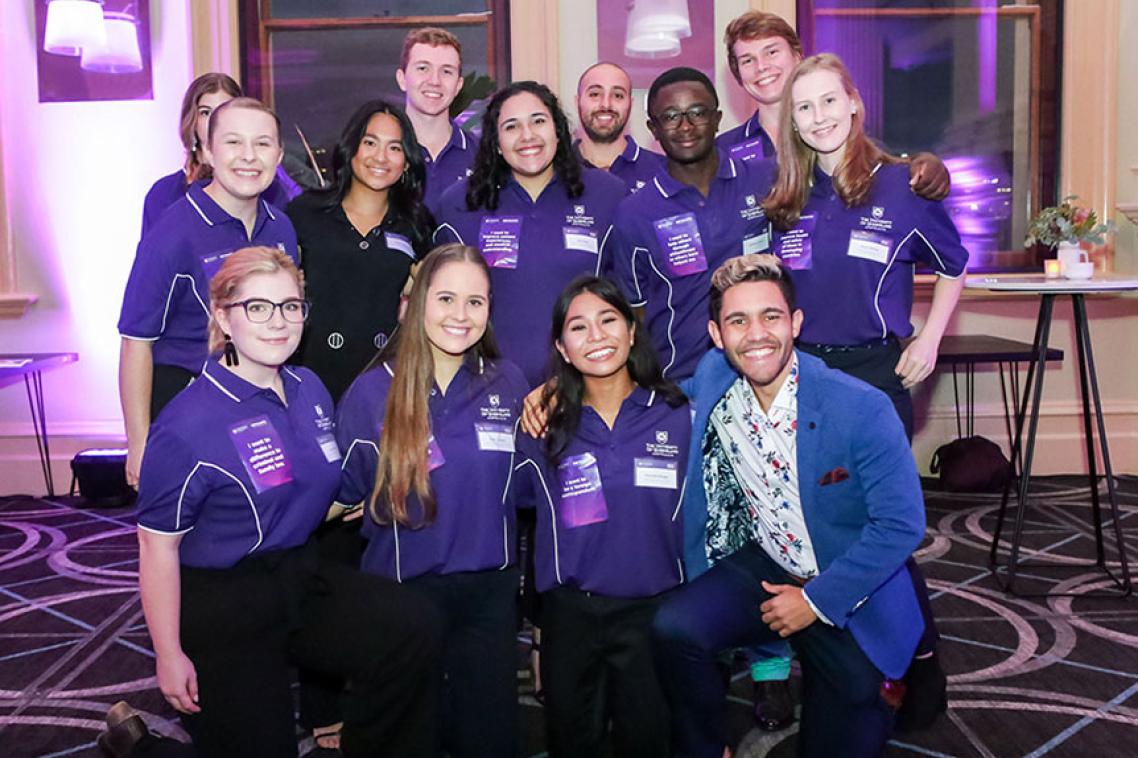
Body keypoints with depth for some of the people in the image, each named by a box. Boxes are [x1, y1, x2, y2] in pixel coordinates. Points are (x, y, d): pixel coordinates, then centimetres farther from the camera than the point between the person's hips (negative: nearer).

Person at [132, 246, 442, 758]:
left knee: (415, 629, -19)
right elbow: (158, 545, -14)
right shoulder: (187, 425, -18)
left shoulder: (309, 389, 3)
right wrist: (170, 657, -11)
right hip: (221, 607, -5)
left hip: (300, 578, 6)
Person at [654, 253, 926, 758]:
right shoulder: (710, 381, -11)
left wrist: (816, 600, -18)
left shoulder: (863, 409, -23)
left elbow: (902, 524, -19)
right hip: (765, 567, 3)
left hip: (854, 589, -2)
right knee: (674, 629, -23)